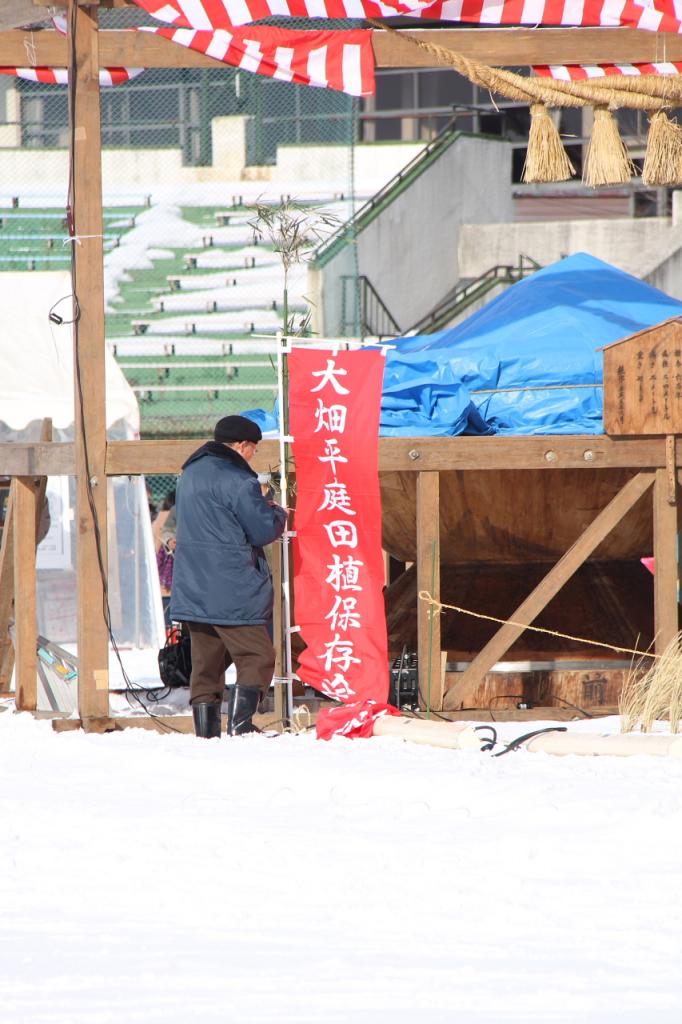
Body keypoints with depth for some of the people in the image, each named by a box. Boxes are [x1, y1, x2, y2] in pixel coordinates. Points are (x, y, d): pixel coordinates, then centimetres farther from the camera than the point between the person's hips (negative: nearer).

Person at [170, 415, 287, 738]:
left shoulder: (190, 473, 14)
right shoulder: (237, 480, -14)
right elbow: (264, 530, -12)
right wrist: (278, 514, 11)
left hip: (192, 589, 8)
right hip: (232, 591, -8)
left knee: (206, 663, 10)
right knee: (257, 657, -2)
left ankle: (206, 734, 7)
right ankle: (240, 725, -15)